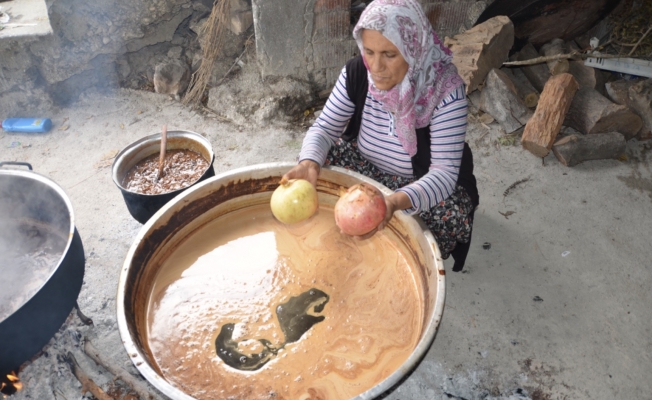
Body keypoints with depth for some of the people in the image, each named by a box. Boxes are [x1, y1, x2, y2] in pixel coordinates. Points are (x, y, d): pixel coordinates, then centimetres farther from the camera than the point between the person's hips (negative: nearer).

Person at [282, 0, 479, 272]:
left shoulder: (445, 91, -29)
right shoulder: (356, 72, -18)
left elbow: (444, 172, -32)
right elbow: (325, 128, -13)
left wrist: (397, 202, -53)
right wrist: (309, 163, -37)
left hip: (426, 183, -3)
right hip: (365, 167, 3)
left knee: (450, 216, -29)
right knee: (311, 171, -15)